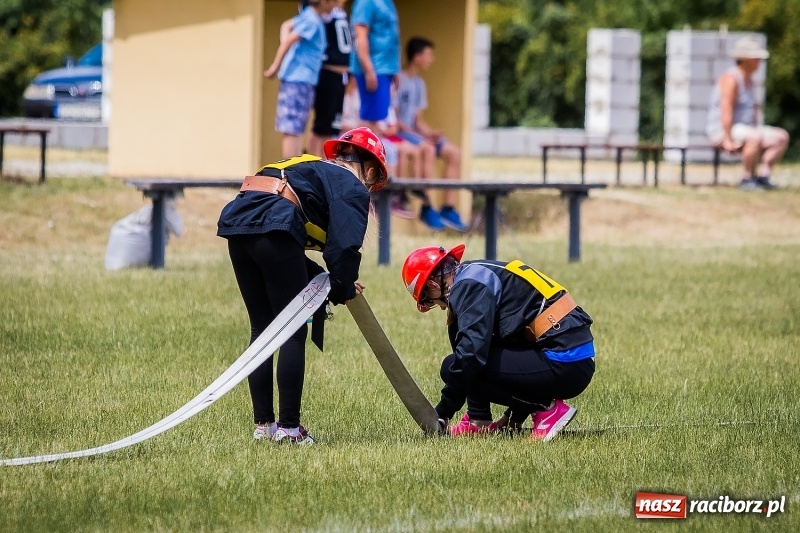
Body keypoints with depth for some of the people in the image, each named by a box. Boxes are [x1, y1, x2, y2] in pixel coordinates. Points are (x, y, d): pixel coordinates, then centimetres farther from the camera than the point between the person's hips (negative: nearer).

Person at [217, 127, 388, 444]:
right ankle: (288, 427, 1)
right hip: (274, 229, -8)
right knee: (293, 333, 2)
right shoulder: (352, 187, 11)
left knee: (262, 329, 16)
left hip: (237, 221, 8)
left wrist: (325, 280, 23)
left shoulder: (315, 170, 34)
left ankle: (263, 424, 17)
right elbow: (345, 247, -5)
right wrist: (343, 289, 11)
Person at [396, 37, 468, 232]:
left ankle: (449, 208, -8)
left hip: (413, 132, 9)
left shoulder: (420, 84, 19)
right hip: (397, 132, -9)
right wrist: (409, 130, -20)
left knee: (454, 152, -5)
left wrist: (429, 132, -2)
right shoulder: (398, 80, -8)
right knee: (428, 149, -33)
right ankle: (427, 208, -31)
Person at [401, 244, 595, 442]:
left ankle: (545, 409, -6)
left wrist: (442, 413, -11)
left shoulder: (469, 285, -8)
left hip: (563, 365, -10)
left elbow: (471, 353, -19)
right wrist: (515, 415, 33)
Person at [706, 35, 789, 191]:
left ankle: (763, 175, -9)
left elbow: (754, 109, 23)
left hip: (743, 129, 10)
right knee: (755, 137, -37)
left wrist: (758, 129, 10)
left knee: (781, 137, -3)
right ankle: (747, 178, -24)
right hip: (721, 131, -10)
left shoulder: (748, 79, 15)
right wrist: (728, 140, -30)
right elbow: (726, 110, -25)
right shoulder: (731, 78, -17)